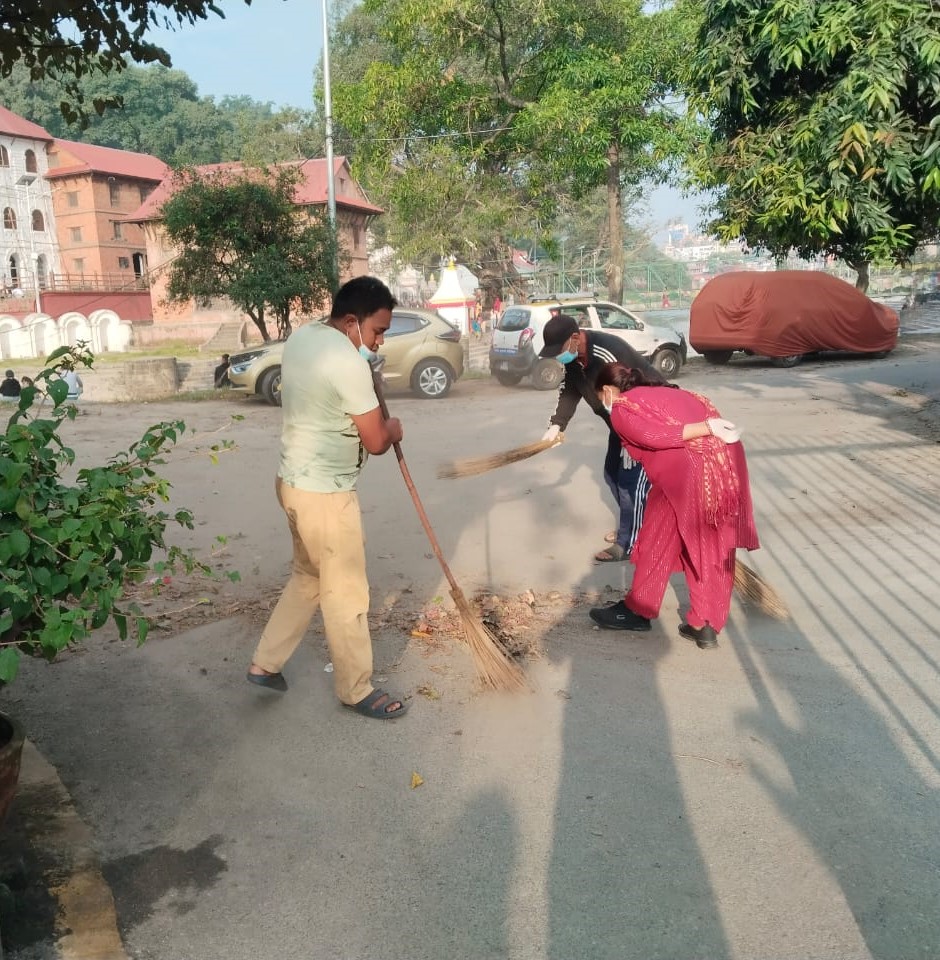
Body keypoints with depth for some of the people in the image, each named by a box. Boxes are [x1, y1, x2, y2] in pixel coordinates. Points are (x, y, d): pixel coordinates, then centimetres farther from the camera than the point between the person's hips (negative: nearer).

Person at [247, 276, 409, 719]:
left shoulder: (300, 338, 6)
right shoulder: (347, 361, -23)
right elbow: (376, 441, -17)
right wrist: (393, 428, 5)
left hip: (295, 481, 9)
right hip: (325, 493, -9)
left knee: (308, 577, 24)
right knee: (346, 593, 5)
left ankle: (264, 663, 33)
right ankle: (357, 690, 21)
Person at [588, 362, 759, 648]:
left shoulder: (620, 408, 9)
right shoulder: (667, 391, 31)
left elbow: (654, 436, -8)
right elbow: (705, 405, 22)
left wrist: (707, 429, -7)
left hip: (689, 467, -7)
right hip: (727, 456, 7)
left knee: (657, 542, 13)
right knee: (713, 546, 17)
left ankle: (636, 611, 29)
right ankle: (705, 626, 25)